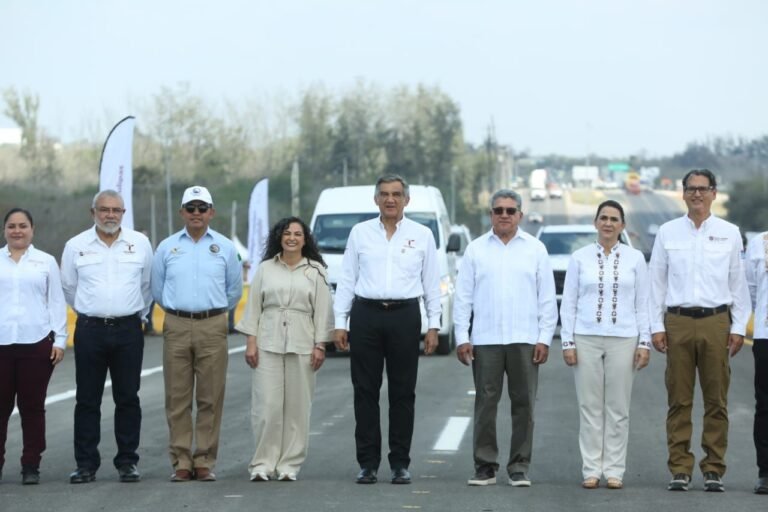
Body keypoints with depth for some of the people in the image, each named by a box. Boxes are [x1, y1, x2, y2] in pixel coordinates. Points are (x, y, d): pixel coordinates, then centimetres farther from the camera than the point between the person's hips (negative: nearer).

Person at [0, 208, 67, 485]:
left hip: (36, 343, 0)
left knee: (32, 407, 3)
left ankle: (31, 465, 9)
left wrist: (59, 340, 1)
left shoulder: (46, 262, 10)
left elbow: (56, 303, 8)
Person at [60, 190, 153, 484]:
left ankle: (127, 462, 9)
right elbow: (68, 287, 14)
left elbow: (147, 284, 14)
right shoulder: (76, 246, 3)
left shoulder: (140, 243, 4)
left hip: (128, 330, 0)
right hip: (90, 330, 0)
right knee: (87, 400, 2)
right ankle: (86, 464, 6)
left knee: (128, 399, 3)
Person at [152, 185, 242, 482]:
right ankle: (181, 462, 3)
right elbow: (157, 289, 16)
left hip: (212, 327, 0)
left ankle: (205, 462, 3)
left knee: (210, 399, -2)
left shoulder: (225, 247, 7)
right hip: (176, 327, 0)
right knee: (177, 398, -1)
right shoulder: (167, 247, 8)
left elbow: (234, 290, 16)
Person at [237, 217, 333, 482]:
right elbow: (253, 307, 8)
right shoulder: (265, 269, 10)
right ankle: (263, 463, 0)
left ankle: (289, 464, 7)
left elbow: (322, 311, 5)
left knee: (297, 407, 0)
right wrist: (250, 342, 0)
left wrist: (320, 345, -2)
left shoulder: (316, 271, 8)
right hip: (268, 343, 0)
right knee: (266, 406, -6)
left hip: (301, 345, 0)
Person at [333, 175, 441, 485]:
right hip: (366, 315, 0)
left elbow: (431, 283, 8)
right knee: (365, 392, 2)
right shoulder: (360, 233, 7)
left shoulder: (422, 235, 7)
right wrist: (340, 323, 2)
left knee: (403, 393, 3)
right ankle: (368, 463, 8)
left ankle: (400, 463, 10)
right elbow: (346, 280, 7)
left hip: (404, 316, 0)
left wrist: (433, 325, 3)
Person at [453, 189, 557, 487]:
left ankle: (519, 468, 8)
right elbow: (463, 297, 6)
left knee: (523, 405, 2)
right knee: (485, 404, 1)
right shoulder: (476, 249, 8)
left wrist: (545, 338, -2)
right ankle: (485, 467, 7)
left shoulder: (535, 249, 8)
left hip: (524, 340, 0)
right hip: (485, 340, 0)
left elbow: (547, 298, 6)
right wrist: (461, 337, -2)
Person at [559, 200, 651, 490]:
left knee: (618, 408, 1)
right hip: (586, 338, 0)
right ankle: (591, 470, 6)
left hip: (623, 339, 0)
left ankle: (614, 470, 7)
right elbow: (568, 303, 5)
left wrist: (644, 343, -1)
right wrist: (567, 342, -2)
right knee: (590, 407, 1)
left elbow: (643, 303, 5)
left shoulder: (635, 258, 5)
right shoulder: (580, 258, 4)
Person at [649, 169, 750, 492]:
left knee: (716, 401, 1)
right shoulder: (668, 233, 7)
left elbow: (738, 283, 8)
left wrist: (738, 327, 2)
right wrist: (656, 326, 2)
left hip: (716, 322, 0)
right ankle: (680, 470, 6)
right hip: (678, 322, 0)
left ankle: (714, 470, 7)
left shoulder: (729, 234, 7)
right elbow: (657, 282, 7)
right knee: (679, 401, 1)